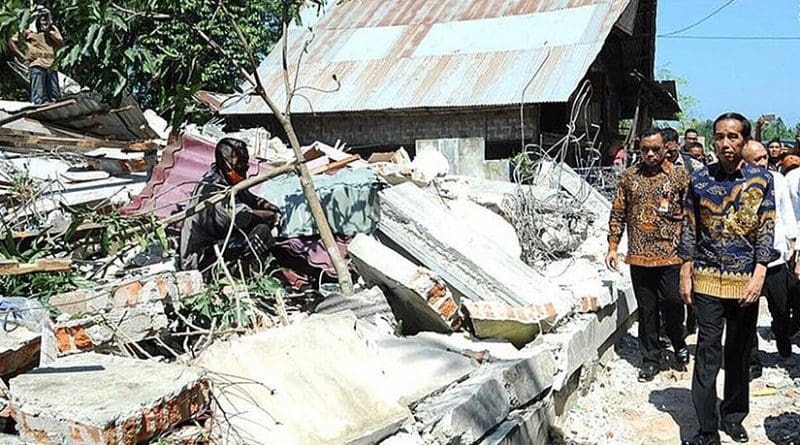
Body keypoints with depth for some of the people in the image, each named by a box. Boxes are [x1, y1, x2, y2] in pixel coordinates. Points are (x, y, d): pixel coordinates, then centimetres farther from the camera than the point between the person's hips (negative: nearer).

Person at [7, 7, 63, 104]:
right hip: (37, 66, -4)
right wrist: (22, 56, 0)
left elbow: (60, 41, 0)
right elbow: (12, 42, 10)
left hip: (51, 66, 4)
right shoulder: (30, 33, 10)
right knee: (38, 97, -12)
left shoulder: (53, 30, 19)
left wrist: (48, 32, -3)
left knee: (54, 97, 2)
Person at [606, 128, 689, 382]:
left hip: (671, 256, -2)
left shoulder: (679, 176, 1)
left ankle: (679, 342, 29)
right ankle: (652, 358, 21)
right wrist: (613, 247, 3)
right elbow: (618, 214, 8)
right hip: (639, 256, 2)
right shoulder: (629, 177, 6)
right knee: (646, 309, 8)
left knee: (672, 303, -1)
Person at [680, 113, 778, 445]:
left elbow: (766, 231, -3)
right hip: (708, 279, 0)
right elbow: (690, 230, 5)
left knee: (740, 353, 13)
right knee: (707, 354, -2)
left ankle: (733, 416, 30)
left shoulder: (762, 179, 0)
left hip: (746, 281, 1)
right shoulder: (700, 179, 2)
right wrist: (685, 274, 2)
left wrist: (758, 275, -12)